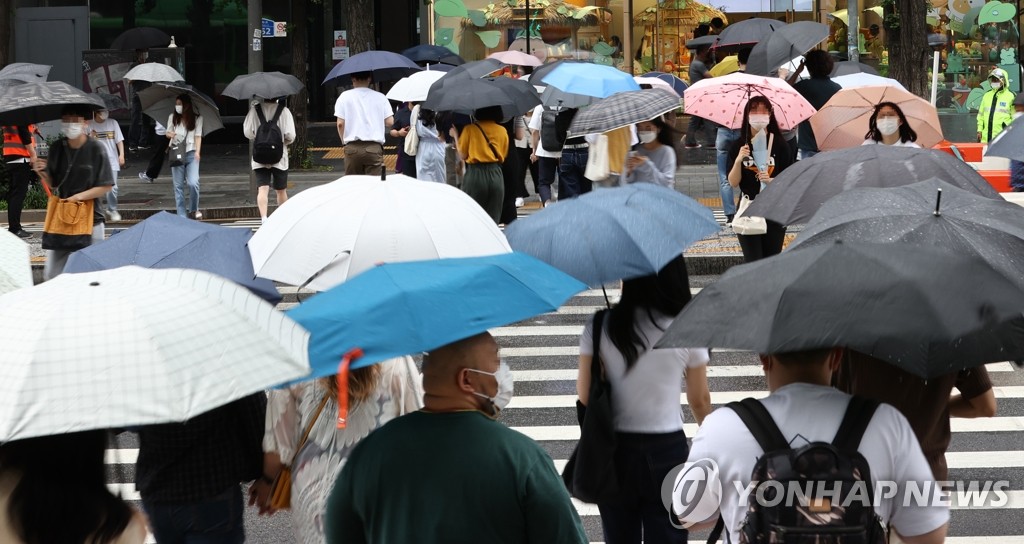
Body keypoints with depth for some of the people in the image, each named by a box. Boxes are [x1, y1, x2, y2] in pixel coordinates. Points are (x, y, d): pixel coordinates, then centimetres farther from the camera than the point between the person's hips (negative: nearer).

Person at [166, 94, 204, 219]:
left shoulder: (197, 118, 4)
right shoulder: (173, 118, 11)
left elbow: (198, 136, 1)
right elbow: (167, 132, 17)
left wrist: (197, 151, -11)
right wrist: (169, 134, -8)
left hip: (191, 153, -2)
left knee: (193, 183, -17)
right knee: (178, 186, 0)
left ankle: (193, 209, 6)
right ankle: (182, 216, 4)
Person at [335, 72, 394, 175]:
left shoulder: (344, 96, 3)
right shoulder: (380, 97, 5)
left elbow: (340, 123, -2)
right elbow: (390, 122, 1)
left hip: (352, 148, 0)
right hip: (374, 147, 0)